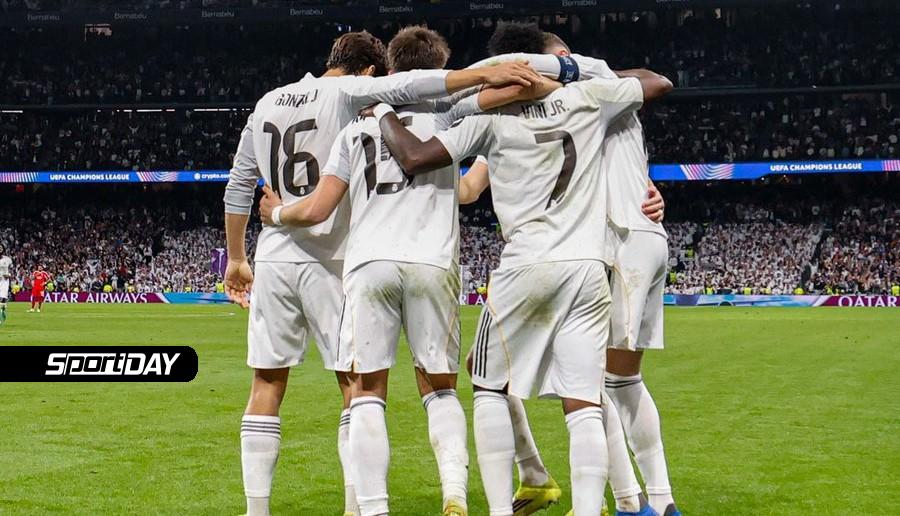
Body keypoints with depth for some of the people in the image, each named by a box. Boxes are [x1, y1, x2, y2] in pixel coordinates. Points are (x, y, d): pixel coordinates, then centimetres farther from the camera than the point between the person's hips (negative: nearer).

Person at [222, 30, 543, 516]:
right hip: (328, 262, -5)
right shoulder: (346, 92, -3)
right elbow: (403, 88, -22)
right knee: (355, 384, 1)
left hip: (272, 259, 5)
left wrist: (236, 258, 25)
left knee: (267, 386, 8)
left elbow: (238, 186, 17)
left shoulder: (266, 103, 14)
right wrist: (483, 74, -28)